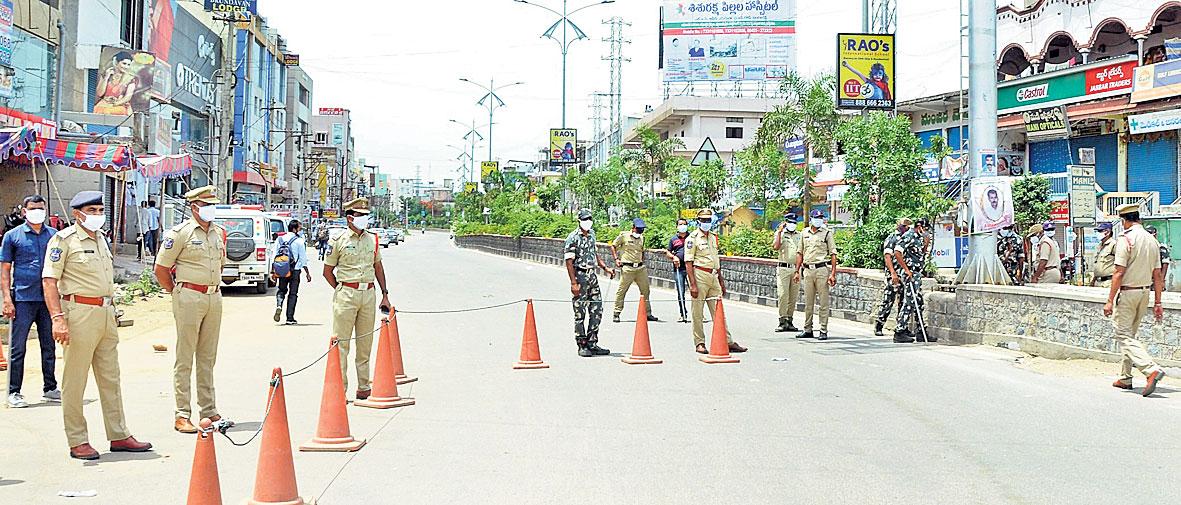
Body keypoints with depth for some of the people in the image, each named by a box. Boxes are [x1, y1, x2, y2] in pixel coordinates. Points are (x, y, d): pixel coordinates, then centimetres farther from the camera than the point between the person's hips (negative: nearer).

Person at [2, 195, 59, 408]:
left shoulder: (54, 235, 9)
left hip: (48, 298, 3)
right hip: (23, 299, -3)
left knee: (49, 346, 11)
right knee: (17, 348, 0)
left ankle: (50, 388, 21)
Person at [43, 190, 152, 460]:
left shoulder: (101, 238, 17)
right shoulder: (64, 240, -6)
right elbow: (49, 280, -12)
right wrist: (58, 318, -21)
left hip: (106, 313, 8)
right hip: (80, 313, -8)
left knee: (111, 378, 11)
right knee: (75, 381, 0)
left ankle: (119, 435, 17)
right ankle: (77, 441, 6)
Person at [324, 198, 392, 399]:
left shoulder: (372, 239, 12)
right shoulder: (338, 241, -2)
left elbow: (378, 267, 20)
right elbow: (327, 271, 4)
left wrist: (385, 294, 16)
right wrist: (342, 291, 1)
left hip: (369, 294, 5)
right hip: (346, 294, -5)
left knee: (365, 343, 9)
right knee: (341, 343, -4)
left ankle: (363, 387, 17)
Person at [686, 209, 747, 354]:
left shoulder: (713, 237, 16)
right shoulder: (692, 238, -5)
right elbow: (688, 263, -10)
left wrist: (721, 280, 21)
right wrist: (692, 284, -17)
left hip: (713, 276, 6)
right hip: (699, 275, -6)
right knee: (698, 313, 0)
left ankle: (728, 342, 8)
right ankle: (699, 343, 8)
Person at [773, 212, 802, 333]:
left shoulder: (800, 235, 17)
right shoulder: (780, 234, 5)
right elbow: (776, 247, -13)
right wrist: (779, 232, -11)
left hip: (796, 269, 4)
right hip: (783, 268, -4)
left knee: (793, 297, 3)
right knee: (783, 295, -10)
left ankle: (789, 321, 8)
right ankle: (782, 321, -9)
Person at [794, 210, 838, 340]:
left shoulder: (827, 233, 1)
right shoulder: (804, 233, 13)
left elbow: (833, 254, -2)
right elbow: (800, 253, 19)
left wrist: (833, 273, -10)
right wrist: (797, 271, 13)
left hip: (822, 269, -4)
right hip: (807, 270, 4)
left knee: (823, 302, -3)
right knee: (808, 302, 9)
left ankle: (823, 331, 1)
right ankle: (807, 330, 17)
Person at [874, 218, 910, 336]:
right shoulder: (891, 239, -3)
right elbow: (887, 256, -13)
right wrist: (893, 273, -20)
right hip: (893, 275, -7)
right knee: (888, 302, -7)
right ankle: (878, 327, 1)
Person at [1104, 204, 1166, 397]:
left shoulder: (1126, 238, -13)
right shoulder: (1152, 240, 8)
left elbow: (1119, 273, -18)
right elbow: (1158, 276, 10)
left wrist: (1110, 300, -15)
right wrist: (1158, 303, 14)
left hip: (1127, 292, -8)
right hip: (1145, 292, 8)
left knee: (1124, 336, -8)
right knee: (1129, 335, 17)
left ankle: (1151, 369, -26)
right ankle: (1125, 378, 21)